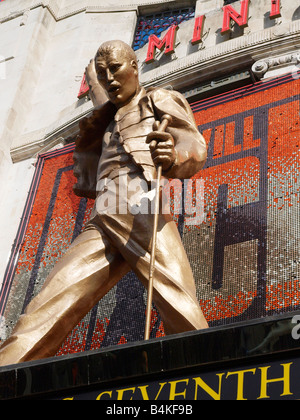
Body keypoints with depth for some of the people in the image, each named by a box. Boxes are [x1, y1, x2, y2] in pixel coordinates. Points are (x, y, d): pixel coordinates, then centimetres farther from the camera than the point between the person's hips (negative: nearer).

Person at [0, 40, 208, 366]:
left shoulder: (159, 101, 18)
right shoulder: (107, 121, 35)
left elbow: (194, 147, -2)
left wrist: (173, 157, -25)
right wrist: (86, 140, 29)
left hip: (144, 213, -5)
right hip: (101, 225, 5)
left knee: (183, 318, -23)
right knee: (44, 317, -10)